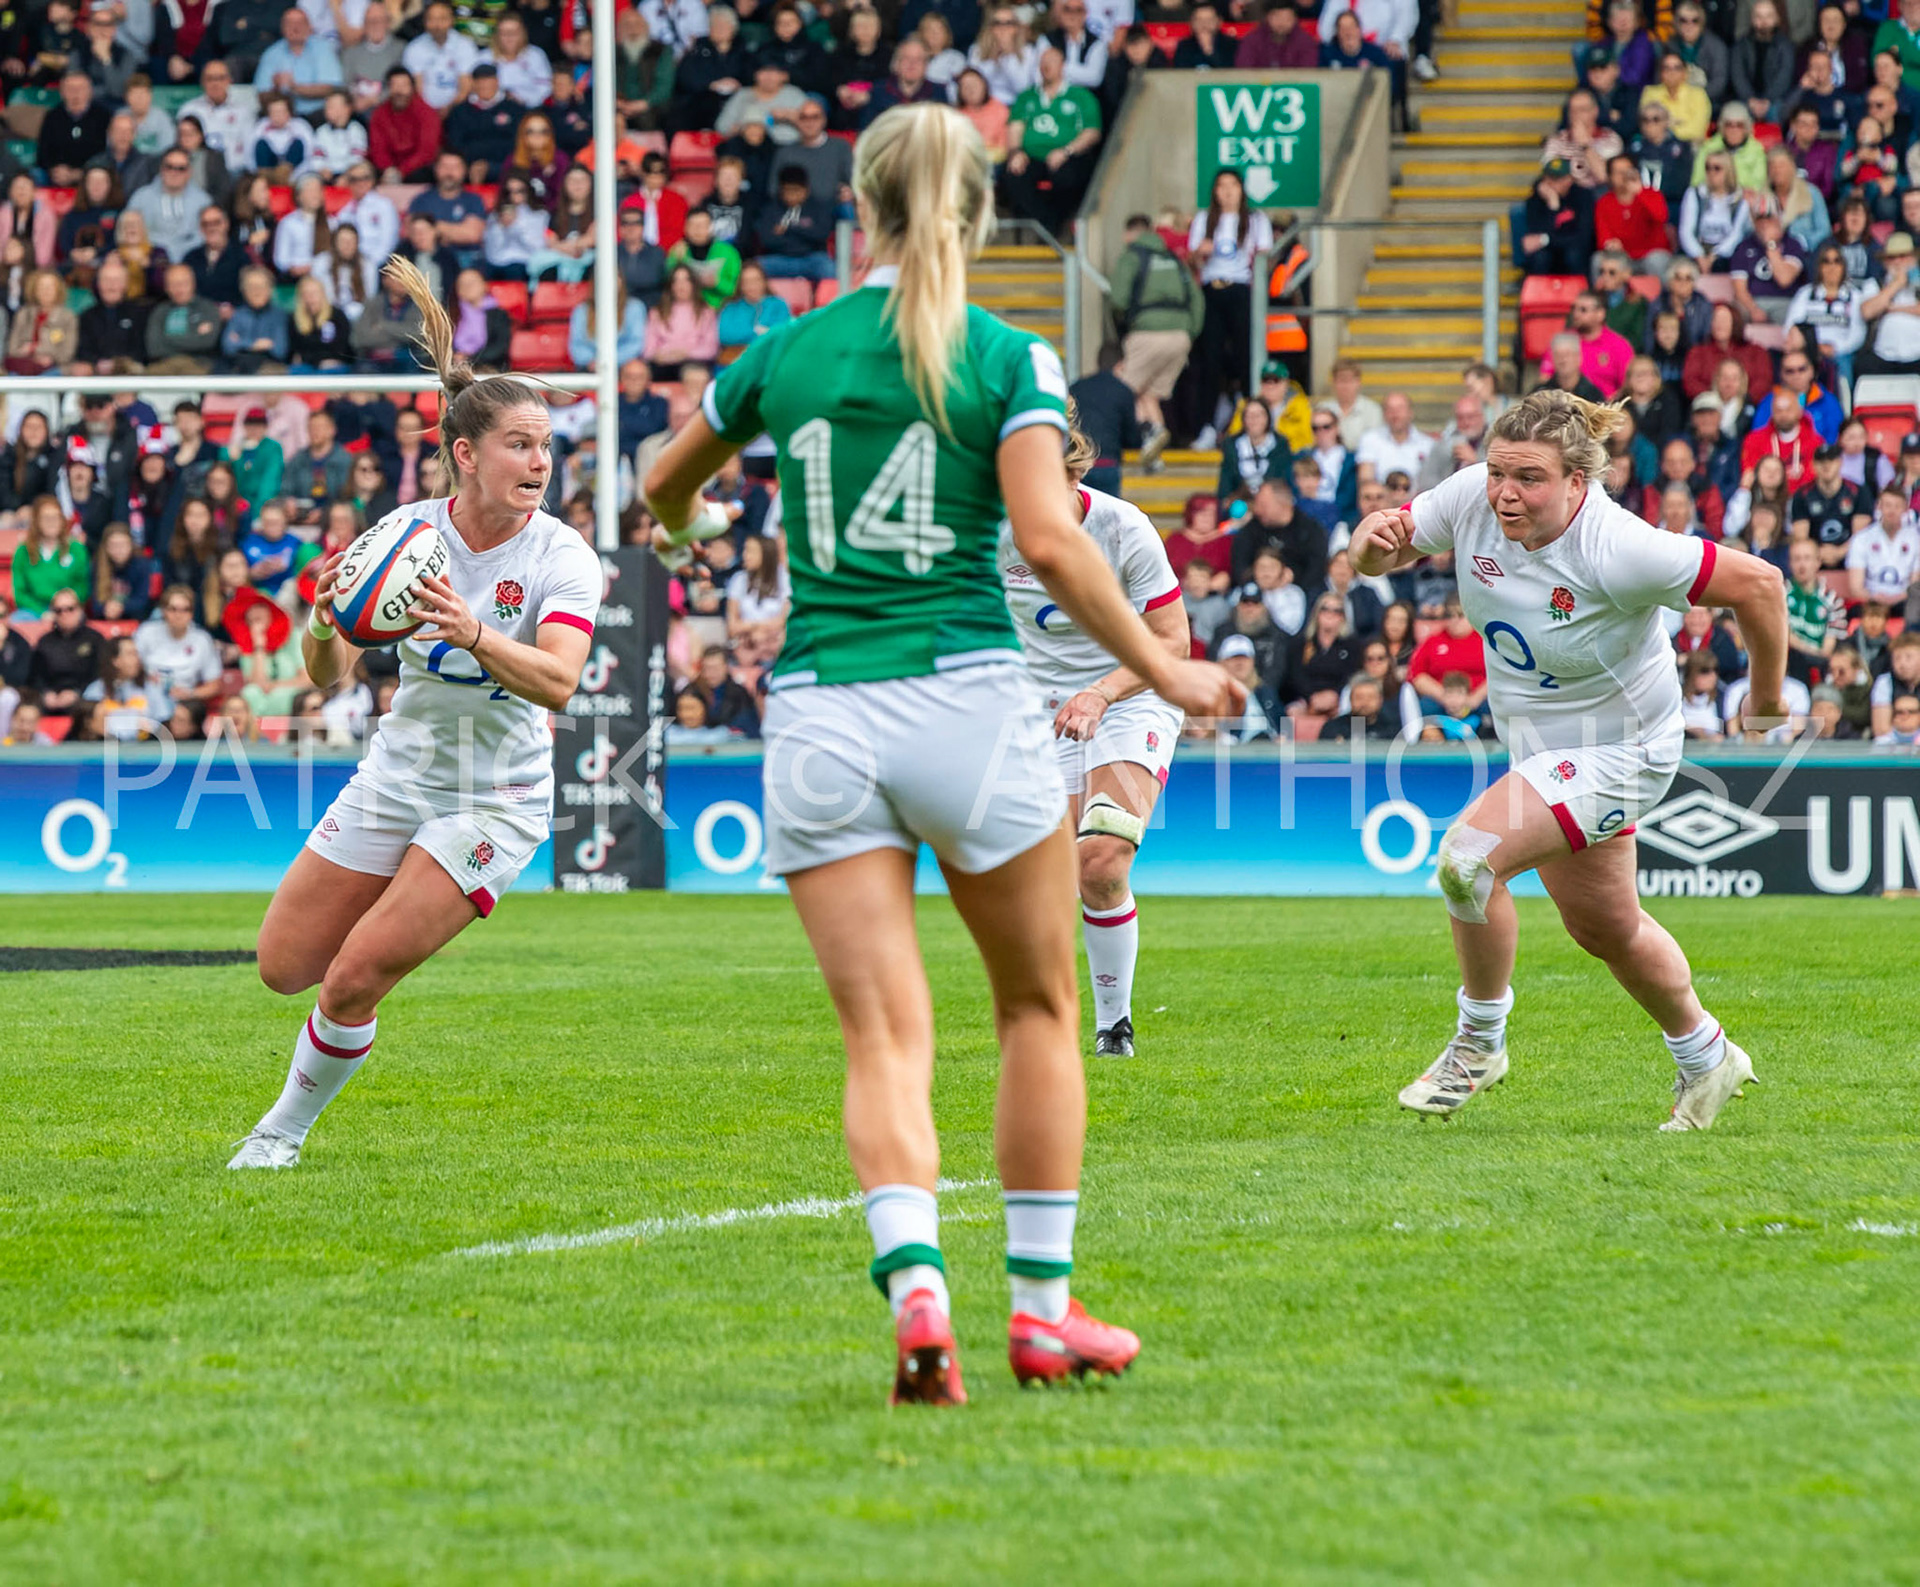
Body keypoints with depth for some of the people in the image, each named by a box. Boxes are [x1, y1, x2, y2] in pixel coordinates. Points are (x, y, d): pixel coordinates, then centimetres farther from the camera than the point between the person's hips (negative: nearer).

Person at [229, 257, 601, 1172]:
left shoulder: (562, 557, -17)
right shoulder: (407, 532, -10)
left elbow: (558, 682, -33)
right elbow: (326, 677, -10)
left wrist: (475, 632, -50)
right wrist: (324, 625, -33)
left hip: (496, 801, -4)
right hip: (396, 778, 4)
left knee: (353, 982, -12)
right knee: (284, 966, 8)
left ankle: (285, 1129, 15)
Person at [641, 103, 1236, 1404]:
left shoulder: (785, 351, 8)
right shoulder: (1009, 360, -2)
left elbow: (666, 487, 24)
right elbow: (1049, 540, -14)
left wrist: (688, 525, 48)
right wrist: (1163, 671, -3)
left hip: (817, 717, 2)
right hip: (968, 703, -2)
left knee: (886, 1038, -1)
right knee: (1040, 1007, 16)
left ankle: (916, 1293, -23)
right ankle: (1043, 1309, 16)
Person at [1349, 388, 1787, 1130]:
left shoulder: (1618, 551, -33)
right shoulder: (1473, 499, -17)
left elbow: (1758, 584, -24)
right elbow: (1382, 551, -4)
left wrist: (1766, 708, -10)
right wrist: (1375, 539, -30)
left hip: (1614, 749, -7)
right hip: (1533, 742, 7)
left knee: (1468, 857, -25)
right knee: (1605, 927, 22)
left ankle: (1480, 1041, -2)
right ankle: (1706, 1060, 46)